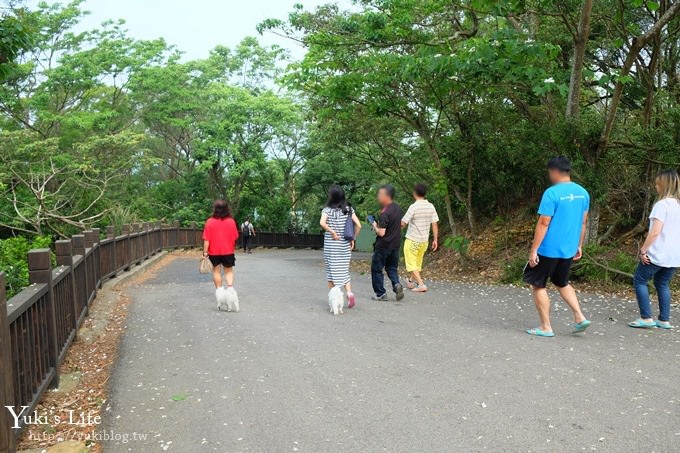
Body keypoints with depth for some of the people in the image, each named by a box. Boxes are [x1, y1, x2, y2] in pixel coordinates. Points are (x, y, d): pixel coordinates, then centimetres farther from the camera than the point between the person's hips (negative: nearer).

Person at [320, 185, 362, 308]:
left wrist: (332, 232, -12)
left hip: (330, 244, -3)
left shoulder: (328, 209, -6)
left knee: (331, 270, 9)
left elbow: (322, 223, -25)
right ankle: (349, 292, -10)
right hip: (345, 244, 3)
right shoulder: (349, 209, 3)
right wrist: (353, 238, 6)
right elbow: (358, 225, -3)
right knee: (344, 270, 11)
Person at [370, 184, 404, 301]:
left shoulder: (385, 213, -22)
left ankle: (380, 294, 10)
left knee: (376, 269, 7)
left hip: (383, 245, -7)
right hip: (396, 244, 8)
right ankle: (396, 284, -7)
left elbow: (381, 233, -25)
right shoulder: (397, 208, 4)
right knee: (392, 268, 18)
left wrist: (374, 225, -6)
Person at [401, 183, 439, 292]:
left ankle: (421, 284, -9)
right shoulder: (431, 206, -1)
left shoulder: (413, 207, -18)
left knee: (411, 264, 2)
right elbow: (435, 224, 0)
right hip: (424, 240, 6)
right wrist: (435, 240, 6)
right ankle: (411, 282, 35)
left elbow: (403, 223, -17)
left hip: (412, 240, -6)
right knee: (418, 263, 20)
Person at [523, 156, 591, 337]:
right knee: (562, 283, 25)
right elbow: (582, 222, 13)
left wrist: (533, 250, -14)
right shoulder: (583, 193, 6)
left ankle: (546, 327, 11)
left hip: (549, 249, -7)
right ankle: (580, 318, 16)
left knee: (538, 285, 7)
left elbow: (543, 224, -18)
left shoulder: (552, 193, -17)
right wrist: (579, 246, 22)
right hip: (569, 249, 7)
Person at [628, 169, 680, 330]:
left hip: (658, 254, -7)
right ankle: (664, 320, 17)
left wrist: (643, 250, -14)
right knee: (663, 284, 18)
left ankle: (646, 318, 1)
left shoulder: (662, 205, -14)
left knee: (640, 280, 5)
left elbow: (655, 231, -21)